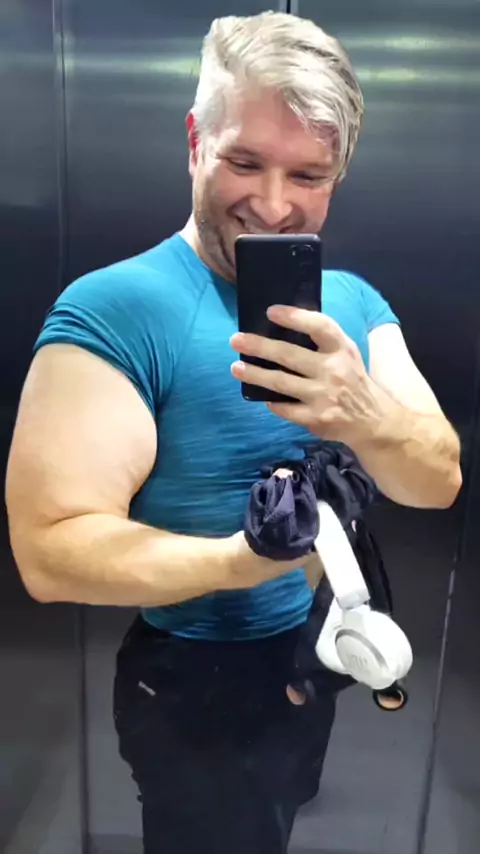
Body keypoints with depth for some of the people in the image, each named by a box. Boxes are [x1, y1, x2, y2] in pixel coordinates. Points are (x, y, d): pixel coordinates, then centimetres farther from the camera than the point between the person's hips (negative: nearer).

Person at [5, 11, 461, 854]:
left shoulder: (357, 303, -5)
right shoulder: (112, 311, -23)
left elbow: (440, 482, -12)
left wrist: (367, 415, -33)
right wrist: (243, 558, -41)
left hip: (321, 659, 6)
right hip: (196, 686, -5)